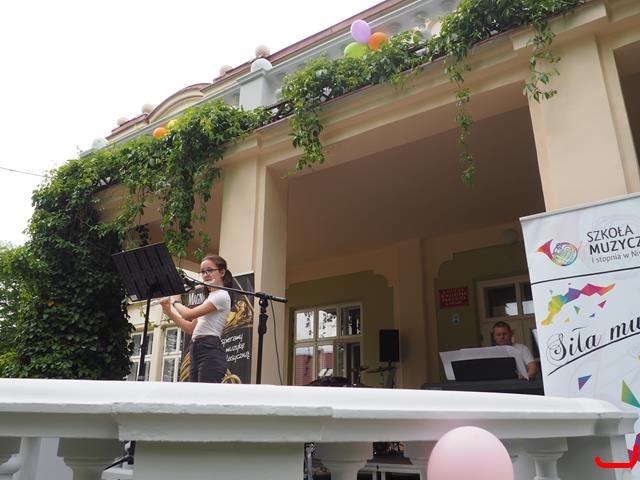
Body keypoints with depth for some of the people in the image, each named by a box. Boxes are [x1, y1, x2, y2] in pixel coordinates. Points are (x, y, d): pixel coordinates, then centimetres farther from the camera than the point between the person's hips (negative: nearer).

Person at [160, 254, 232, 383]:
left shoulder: (222, 296, -7)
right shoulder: (209, 298, 24)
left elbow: (189, 314, -16)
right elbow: (191, 328, 23)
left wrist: (176, 301, 4)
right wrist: (169, 311, 15)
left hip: (210, 352, -9)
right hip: (196, 352, 10)